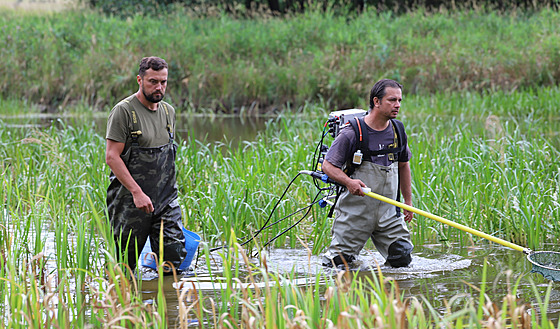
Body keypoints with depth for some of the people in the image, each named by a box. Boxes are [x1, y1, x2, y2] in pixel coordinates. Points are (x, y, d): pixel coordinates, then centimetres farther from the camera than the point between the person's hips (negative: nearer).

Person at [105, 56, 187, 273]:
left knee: (175, 257, -3)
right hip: (130, 199, -6)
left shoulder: (168, 112, 12)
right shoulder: (124, 111, -10)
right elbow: (112, 157, -15)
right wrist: (137, 192, -22)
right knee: (123, 267, -1)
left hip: (166, 198, 6)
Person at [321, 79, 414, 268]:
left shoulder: (398, 131, 3)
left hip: (388, 213, 4)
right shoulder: (352, 133, -14)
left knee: (402, 261, 0)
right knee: (337, 263, -1)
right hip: (355, 212, -4)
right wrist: (348, 182, -28)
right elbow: (328, 165, -10)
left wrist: (408, 202, 16)